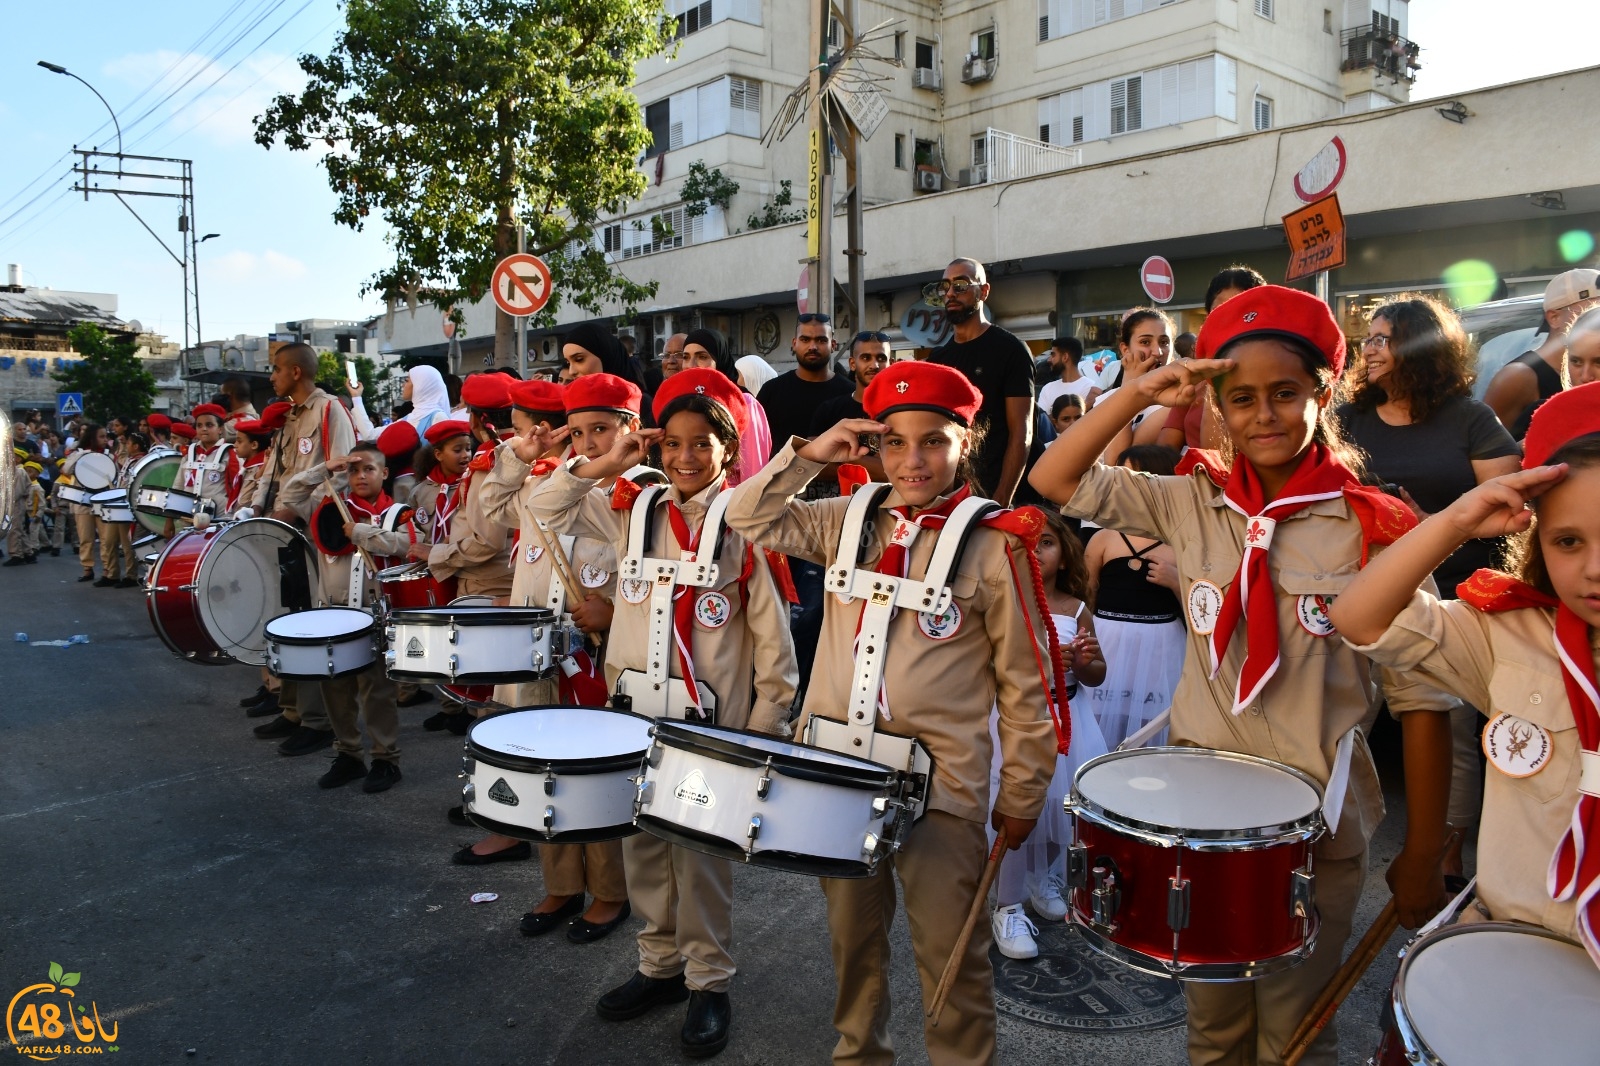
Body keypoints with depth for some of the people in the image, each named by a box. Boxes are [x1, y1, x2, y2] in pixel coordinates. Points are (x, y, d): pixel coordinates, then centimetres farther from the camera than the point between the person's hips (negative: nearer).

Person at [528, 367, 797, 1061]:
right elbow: (546, 507, 8)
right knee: (643, 844, 14)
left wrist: (763, 729, -6)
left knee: (701, 850, 4)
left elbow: (772, 636, -6)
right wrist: (606, 465, -4)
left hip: (708, 719, -4)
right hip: (635, 710, 5)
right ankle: (660, 964, 33)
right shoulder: (634, 514, 4)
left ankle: (709, 982, 23)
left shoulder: (746, 526, -8)